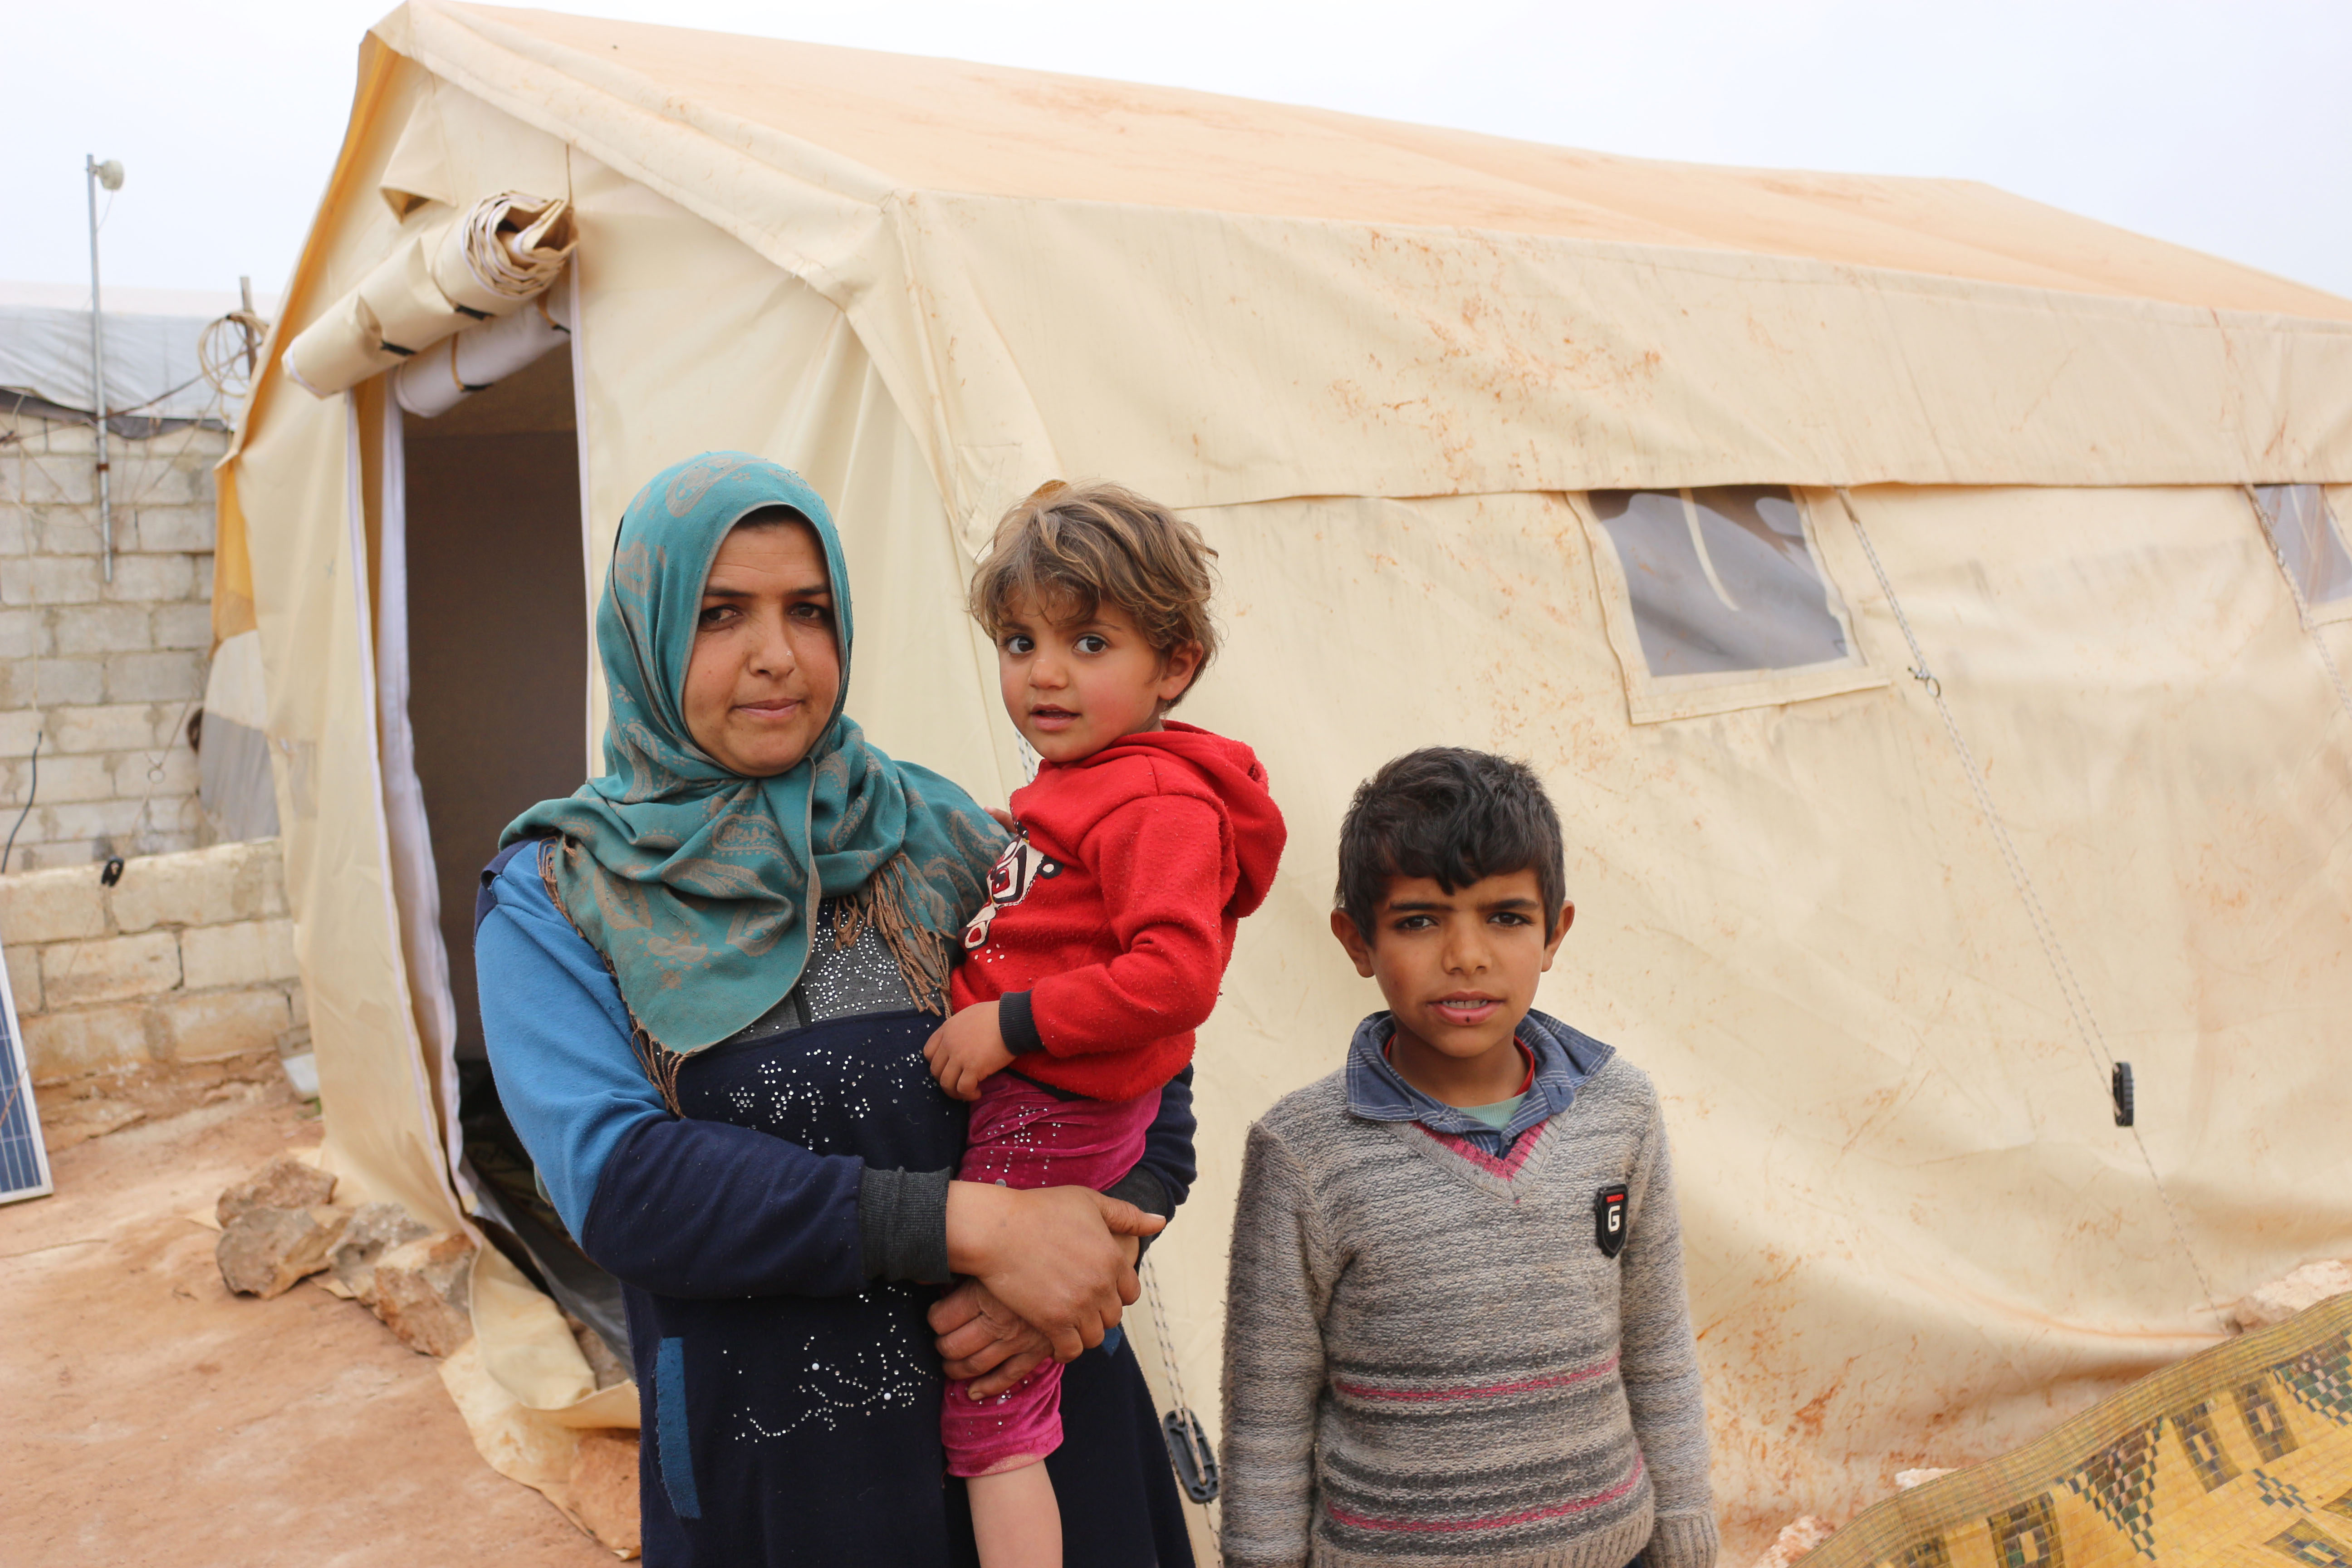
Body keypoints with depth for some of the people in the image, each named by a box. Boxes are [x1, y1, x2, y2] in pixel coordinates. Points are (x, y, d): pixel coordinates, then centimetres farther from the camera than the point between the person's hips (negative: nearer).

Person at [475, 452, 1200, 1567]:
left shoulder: (937, 841, 0)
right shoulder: (554, 900, -4)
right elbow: (619, 1181, -17)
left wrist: (1090, 1251, -19)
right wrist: (966, 1224, -25)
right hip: (760, 1463, -1)